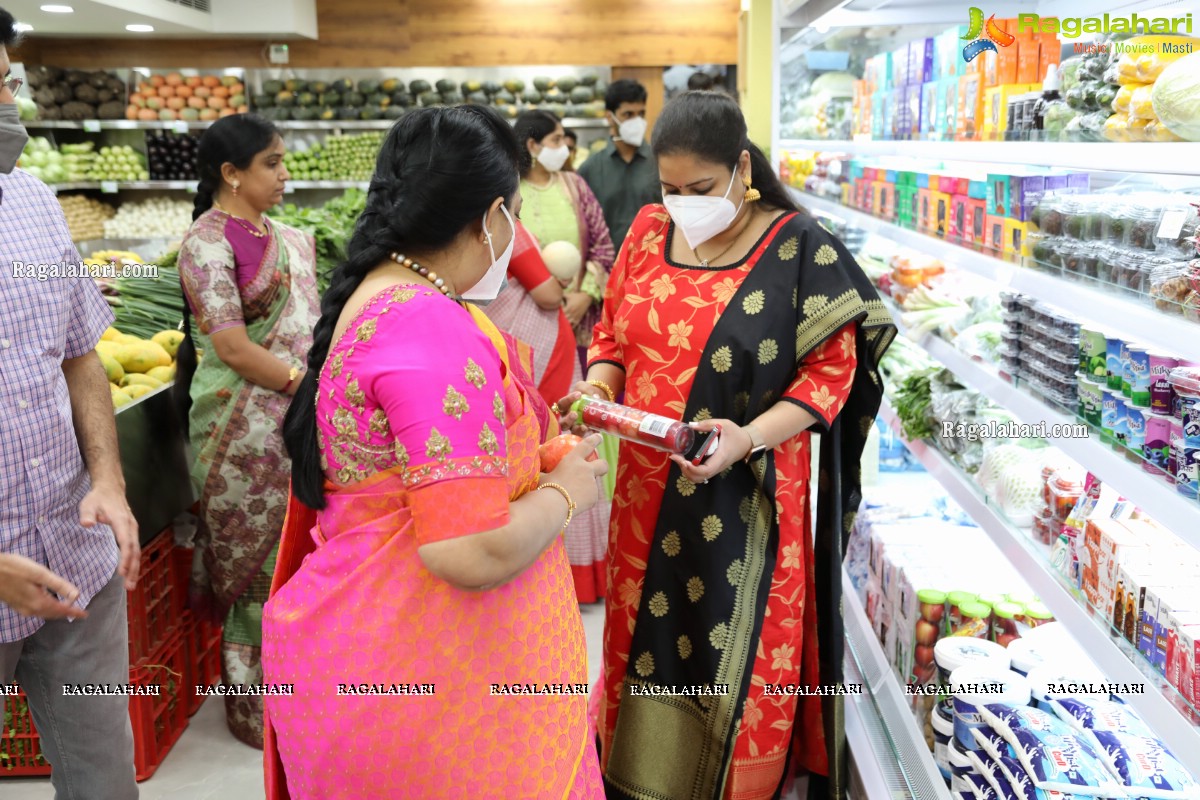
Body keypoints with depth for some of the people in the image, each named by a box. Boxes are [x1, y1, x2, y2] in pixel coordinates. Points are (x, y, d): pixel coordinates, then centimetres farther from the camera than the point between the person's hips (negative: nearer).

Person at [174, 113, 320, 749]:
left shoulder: (283, 239, 11)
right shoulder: (208, 241, -12)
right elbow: (232, 346, -18)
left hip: (294, 418, 7)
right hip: (245, 428, -7)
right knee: (260, 558, 5)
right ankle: (256, 702, 24)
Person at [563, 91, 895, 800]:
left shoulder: (799, 249, -10)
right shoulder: (649, 231, 4)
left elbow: (830, 369, -11)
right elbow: (614, 331, 13)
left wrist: (751, 436, -24)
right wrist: (598, 388, -8)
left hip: (746, 496, -4)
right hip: (648, 493, 4)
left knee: (733, 656, 9)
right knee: (645, 634, 17)